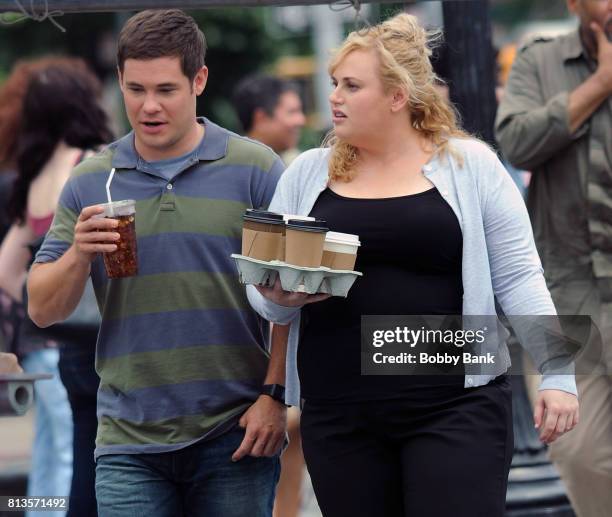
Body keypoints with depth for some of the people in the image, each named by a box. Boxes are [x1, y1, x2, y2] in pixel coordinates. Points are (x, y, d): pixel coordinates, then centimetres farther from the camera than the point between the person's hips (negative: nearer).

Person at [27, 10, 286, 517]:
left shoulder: (254, 168, 0)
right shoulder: (90, 182, 8)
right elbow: (42, 309, 8)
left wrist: (275, 396, -8)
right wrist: (80, 254, -11)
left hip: (234, 436, -2)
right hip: (130, 443, 2)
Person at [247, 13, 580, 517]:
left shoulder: (470, 164, 3)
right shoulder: (307, 173, 10)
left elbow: (517, 278, 1)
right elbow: (263, 289, 12)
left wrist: (556, 375, -7)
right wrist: (277, 298, -11)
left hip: (455, 406, -3)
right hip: (339, 417, 3)